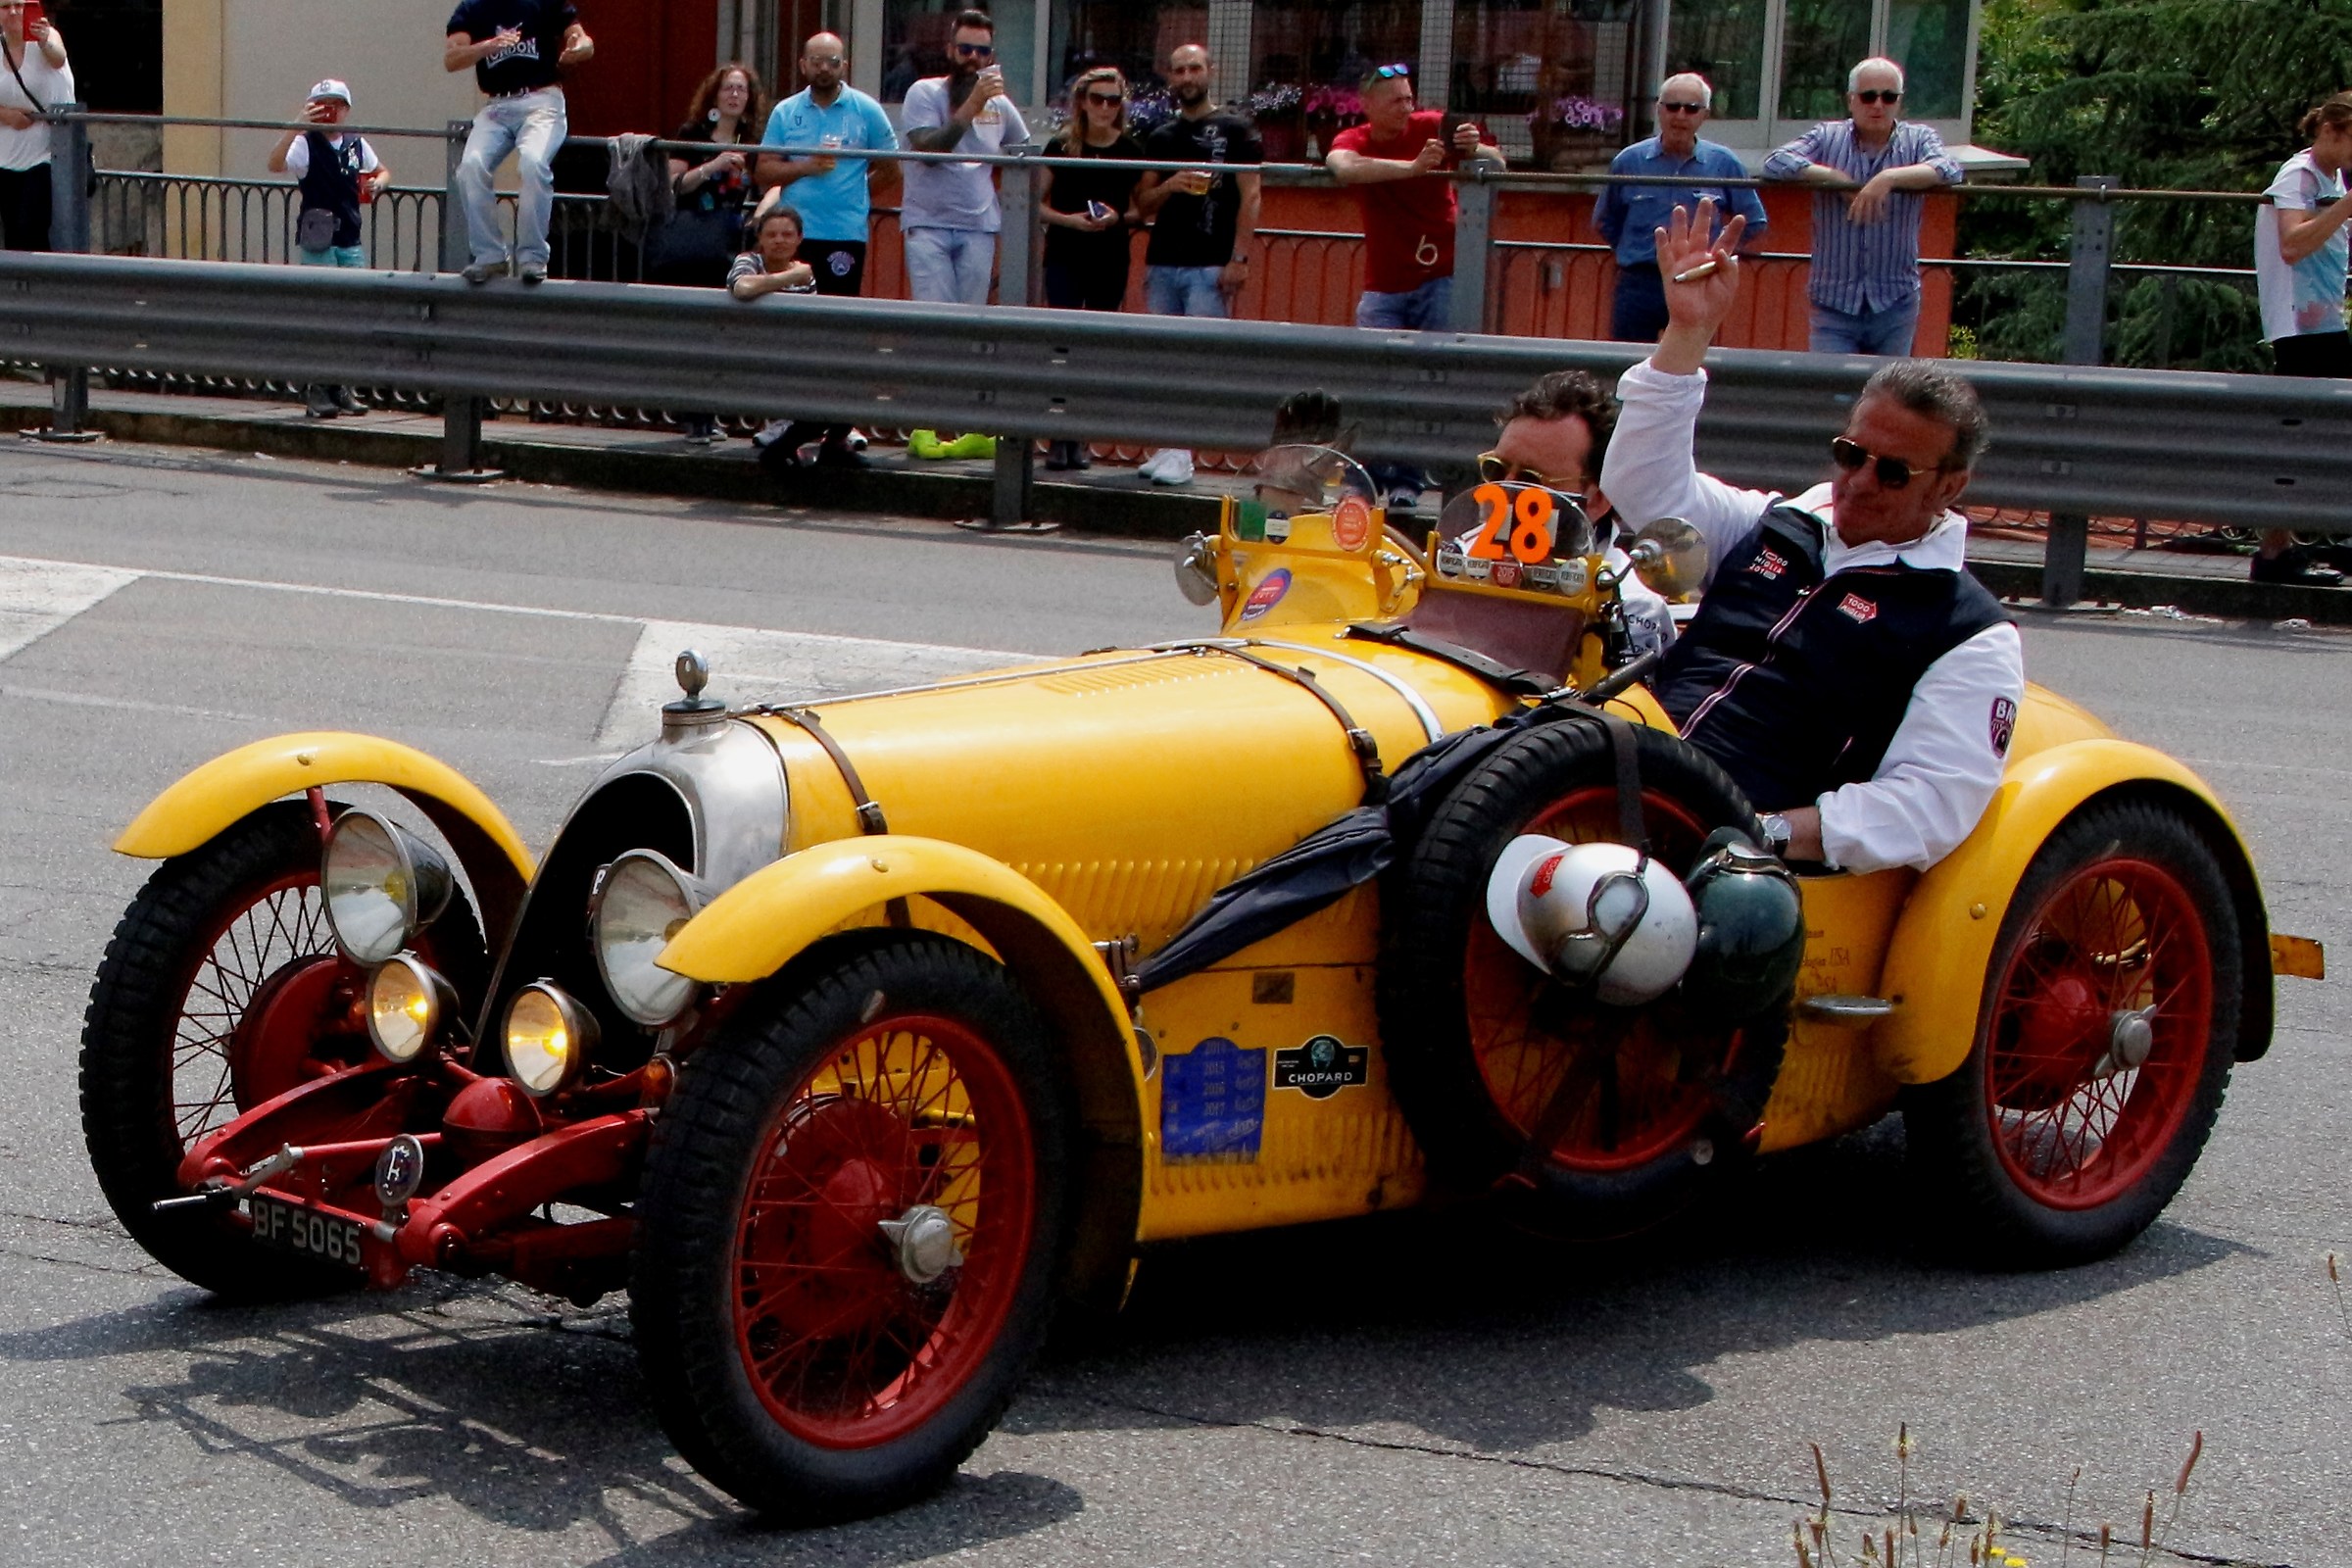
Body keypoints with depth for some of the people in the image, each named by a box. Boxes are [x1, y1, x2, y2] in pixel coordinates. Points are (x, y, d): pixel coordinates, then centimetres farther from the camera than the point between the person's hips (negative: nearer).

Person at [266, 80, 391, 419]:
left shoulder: (357, 145, 10)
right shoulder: (306, 144, -5)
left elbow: (382, 172, 28)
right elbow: (275, 165, -25)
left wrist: (377, 183, 4)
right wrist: (297, 127, -34)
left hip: (350, 241, 5)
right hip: (316, 241, -5)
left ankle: (341, 387, 14)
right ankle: (315, 389, 1)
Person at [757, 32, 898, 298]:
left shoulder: (866, 110, 3)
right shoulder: (785, 112, 9)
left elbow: (889, 170, 6)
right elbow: (764, 171, 5)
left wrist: (852, 194, 7)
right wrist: (805, 167, -10)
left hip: (847, 234, -2)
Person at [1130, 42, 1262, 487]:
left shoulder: (1235, 130, 4)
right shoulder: (1161, 137, 17)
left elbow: (1250, 196, -2)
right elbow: (1143, 203, 17)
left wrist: (1239, 258, -11)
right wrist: (1169, 187, -5)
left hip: (1211, 266, -5)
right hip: (1163, 262, 5)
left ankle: (1182, 452, -11)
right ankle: (1166, 446, 8)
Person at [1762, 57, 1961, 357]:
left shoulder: (1918, 139, 4)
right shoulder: (1827, 137, 4)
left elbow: (1949, 171, -16)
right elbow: (1775, 164, -10)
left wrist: (1890, 178, -30)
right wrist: (1837, 179, -18)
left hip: (1895, 305, 1)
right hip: (1833, 304, -1)